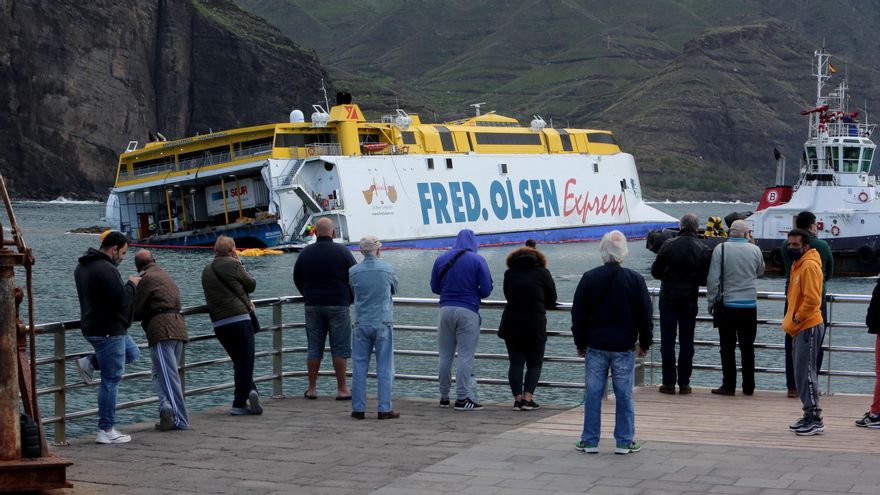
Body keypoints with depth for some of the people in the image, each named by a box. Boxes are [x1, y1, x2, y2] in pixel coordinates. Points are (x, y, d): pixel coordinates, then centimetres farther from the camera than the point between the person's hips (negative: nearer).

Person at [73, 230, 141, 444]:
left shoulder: (82, 267, 12)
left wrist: (127, 285, 15)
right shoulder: (106, 270, -21)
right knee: (111, 380, -4)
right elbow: (122, 299, -25)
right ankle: (106, 430, 0)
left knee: (131, 353, 28)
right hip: (108, 330, -10)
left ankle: (89, 363, 14)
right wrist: (131, 284, -6)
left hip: (93, 326, 10)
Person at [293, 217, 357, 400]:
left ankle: (312, 388, 10)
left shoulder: (306, 253, 3)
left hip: (312, 306, 3)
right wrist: (349, 298, 14)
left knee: (314, 348, 8)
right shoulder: (342, 251, -6)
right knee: (340, 348, 1)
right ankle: (342, 389, 0)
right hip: (338, 306, -3)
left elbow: (297, 279, 12)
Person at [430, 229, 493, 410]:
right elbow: (486, 290, -6)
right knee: (466, 356, -1)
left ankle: (444, 397, 16)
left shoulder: (441, 259, 6)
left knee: (445, 355, 11)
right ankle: (462, 398, -3)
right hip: (468, 312, -4)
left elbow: (434, 288, 12)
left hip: (446, 310, 4)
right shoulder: (477, 260, -5)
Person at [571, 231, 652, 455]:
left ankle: (590, 441, 10)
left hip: (595, 346, 1)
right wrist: (645, 343, 12)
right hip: (624, 348, -1)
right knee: (624, 396, 5)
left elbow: (578, 315, 3)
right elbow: (646, 316, 0)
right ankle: (625, 442, 9)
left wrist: (580, 343, 13)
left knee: (593, 394, 6)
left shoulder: (589, 278, -2)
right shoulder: (635, 280, -5)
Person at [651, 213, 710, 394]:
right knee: (686, 340, 8)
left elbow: (655, 271, -5)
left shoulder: (669, 245, -9)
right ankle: (684, 383, 8)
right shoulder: (702, 249, -4)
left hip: (668, 297, -2)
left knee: (667, 340, 3)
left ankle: (669, 382, 1)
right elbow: (706, 279, -2)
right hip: (690, 298, 2)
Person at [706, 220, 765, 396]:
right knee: (748, 348, 10)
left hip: (727, 304, -2)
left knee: (727, 348, 3)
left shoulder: (721, 249, -7)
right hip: (750, 305, 2)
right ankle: (748, 387, 13)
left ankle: (728, 386, 2)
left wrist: (711, 300, 1)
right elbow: (760, 271, 17)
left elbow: (713, 278, -8)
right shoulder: (755, 250, -1)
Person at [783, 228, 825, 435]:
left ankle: (815, 419, -5)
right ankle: (809, 416, 18)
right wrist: (791, 319, 15)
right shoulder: (797, 265, 16)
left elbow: (812, 299, -23)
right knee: (802, 374, 12)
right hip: (799, 329, 10)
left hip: (808, 327, -10)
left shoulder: (809, 266, -15)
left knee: (806, 373, -9)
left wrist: (796, 318, -14)